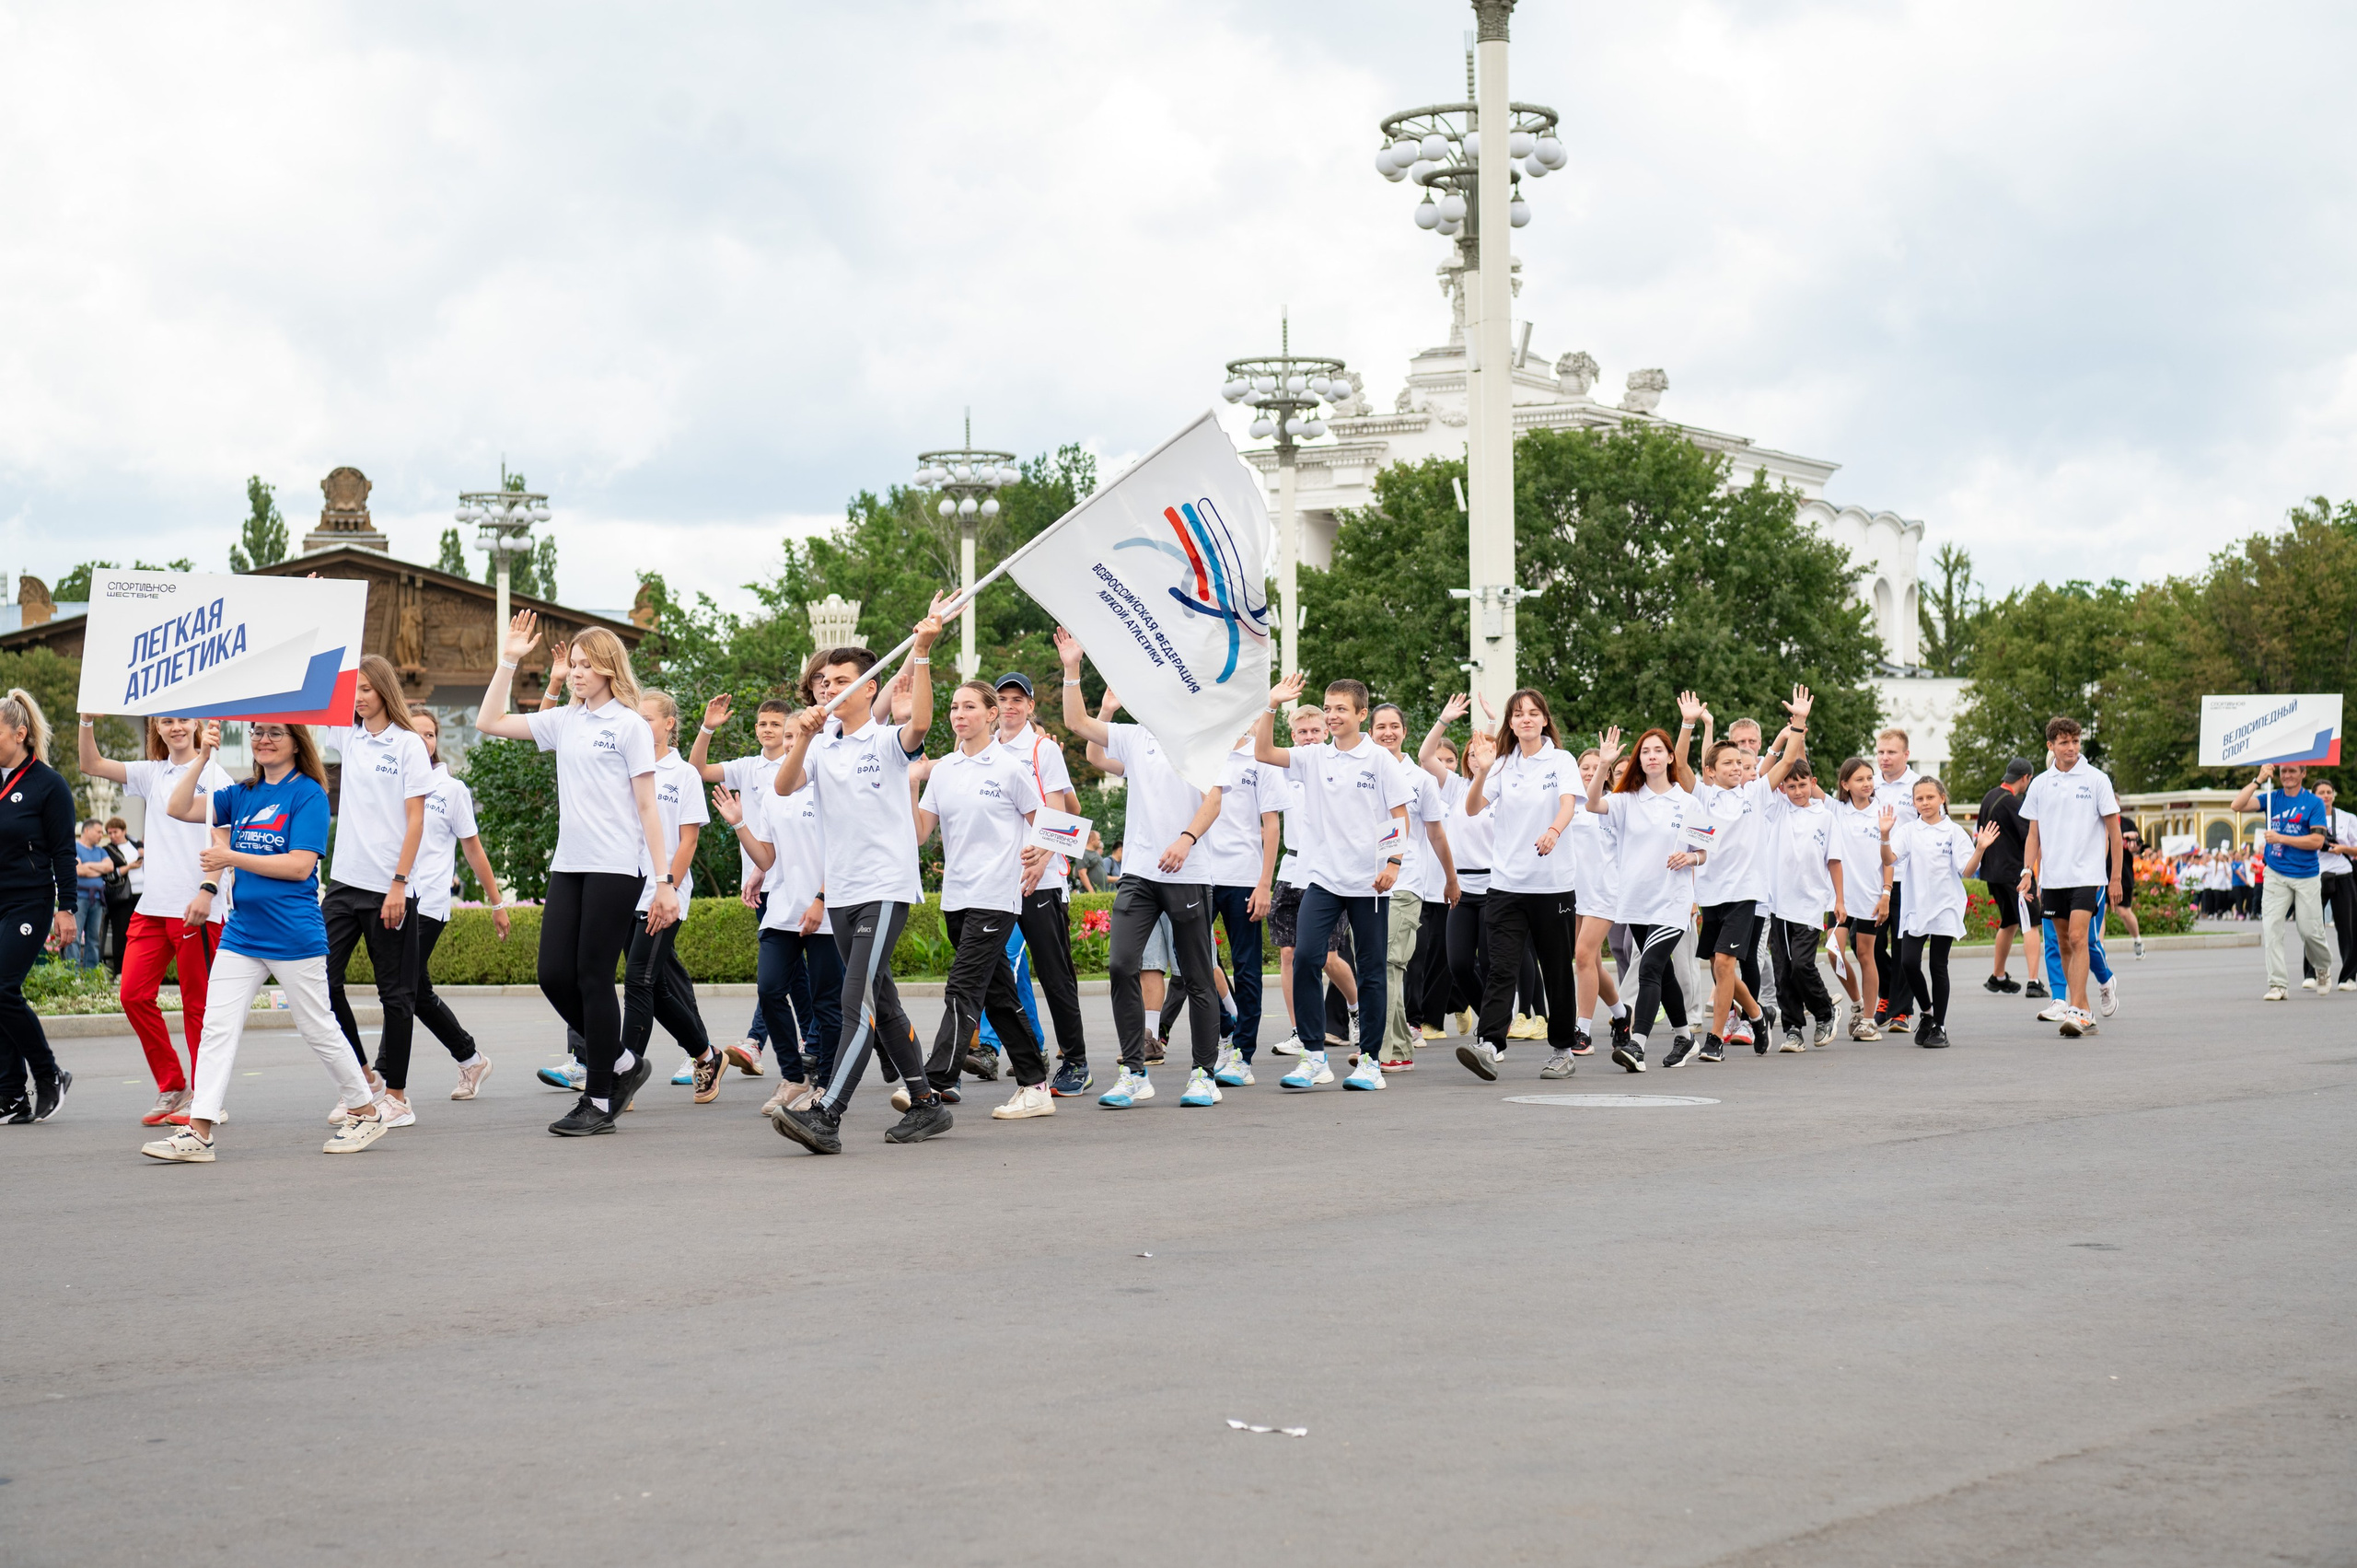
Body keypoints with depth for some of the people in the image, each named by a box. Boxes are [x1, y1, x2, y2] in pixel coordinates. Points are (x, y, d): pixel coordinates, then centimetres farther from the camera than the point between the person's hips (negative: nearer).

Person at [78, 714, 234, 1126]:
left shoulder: (213, 777, -1)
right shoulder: (152, 774, 15)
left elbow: (222, 844, -7)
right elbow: (91, 765, 10)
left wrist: (207, 891, -18)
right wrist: (87, 720, -4)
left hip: (198, 907, -5)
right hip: (153, 904, 6)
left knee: (197, 1003, 0)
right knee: (134, 994, -1)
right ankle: (172, 1087, 10)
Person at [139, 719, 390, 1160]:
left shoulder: (308, 793, -7)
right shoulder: (242, 795, 12)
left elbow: (300, 865, -15)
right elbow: (179, 809, 7)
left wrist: (232, 858, -18)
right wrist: (202, 759, -5)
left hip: (295, 937, -6)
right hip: (242, 932, 6)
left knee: (319, 1030, 4)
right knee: (217, 1028, -3)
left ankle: (366, 1110, 21)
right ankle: (198, 1132, -4)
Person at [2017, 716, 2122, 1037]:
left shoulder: (2096, 779, -2)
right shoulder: (2039, 784, 9)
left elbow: (2113, 829, 2)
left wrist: (2115, 877, -1)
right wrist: (2028, 871, 2)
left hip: (2086, 874, -4)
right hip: (2052, 877, 4)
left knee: (2077, 938, -16)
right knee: (2064, 943, 7)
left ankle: (2077, 1012, -18)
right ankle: (2084, 1012, 16)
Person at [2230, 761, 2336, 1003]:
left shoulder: (2314, 803, -3)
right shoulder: (2272, 798, 5)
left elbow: (2317, 841, -11)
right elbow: (2237, 806, -6)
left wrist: (2281, 838, -16)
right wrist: (2259, 780, -13)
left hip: (2306, 876, -2)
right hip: (2275, 876, 2)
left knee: (2310, 930, 4)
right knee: (2270, 928, -9)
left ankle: (2323, 968, 33)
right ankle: (2278, 984, -5)